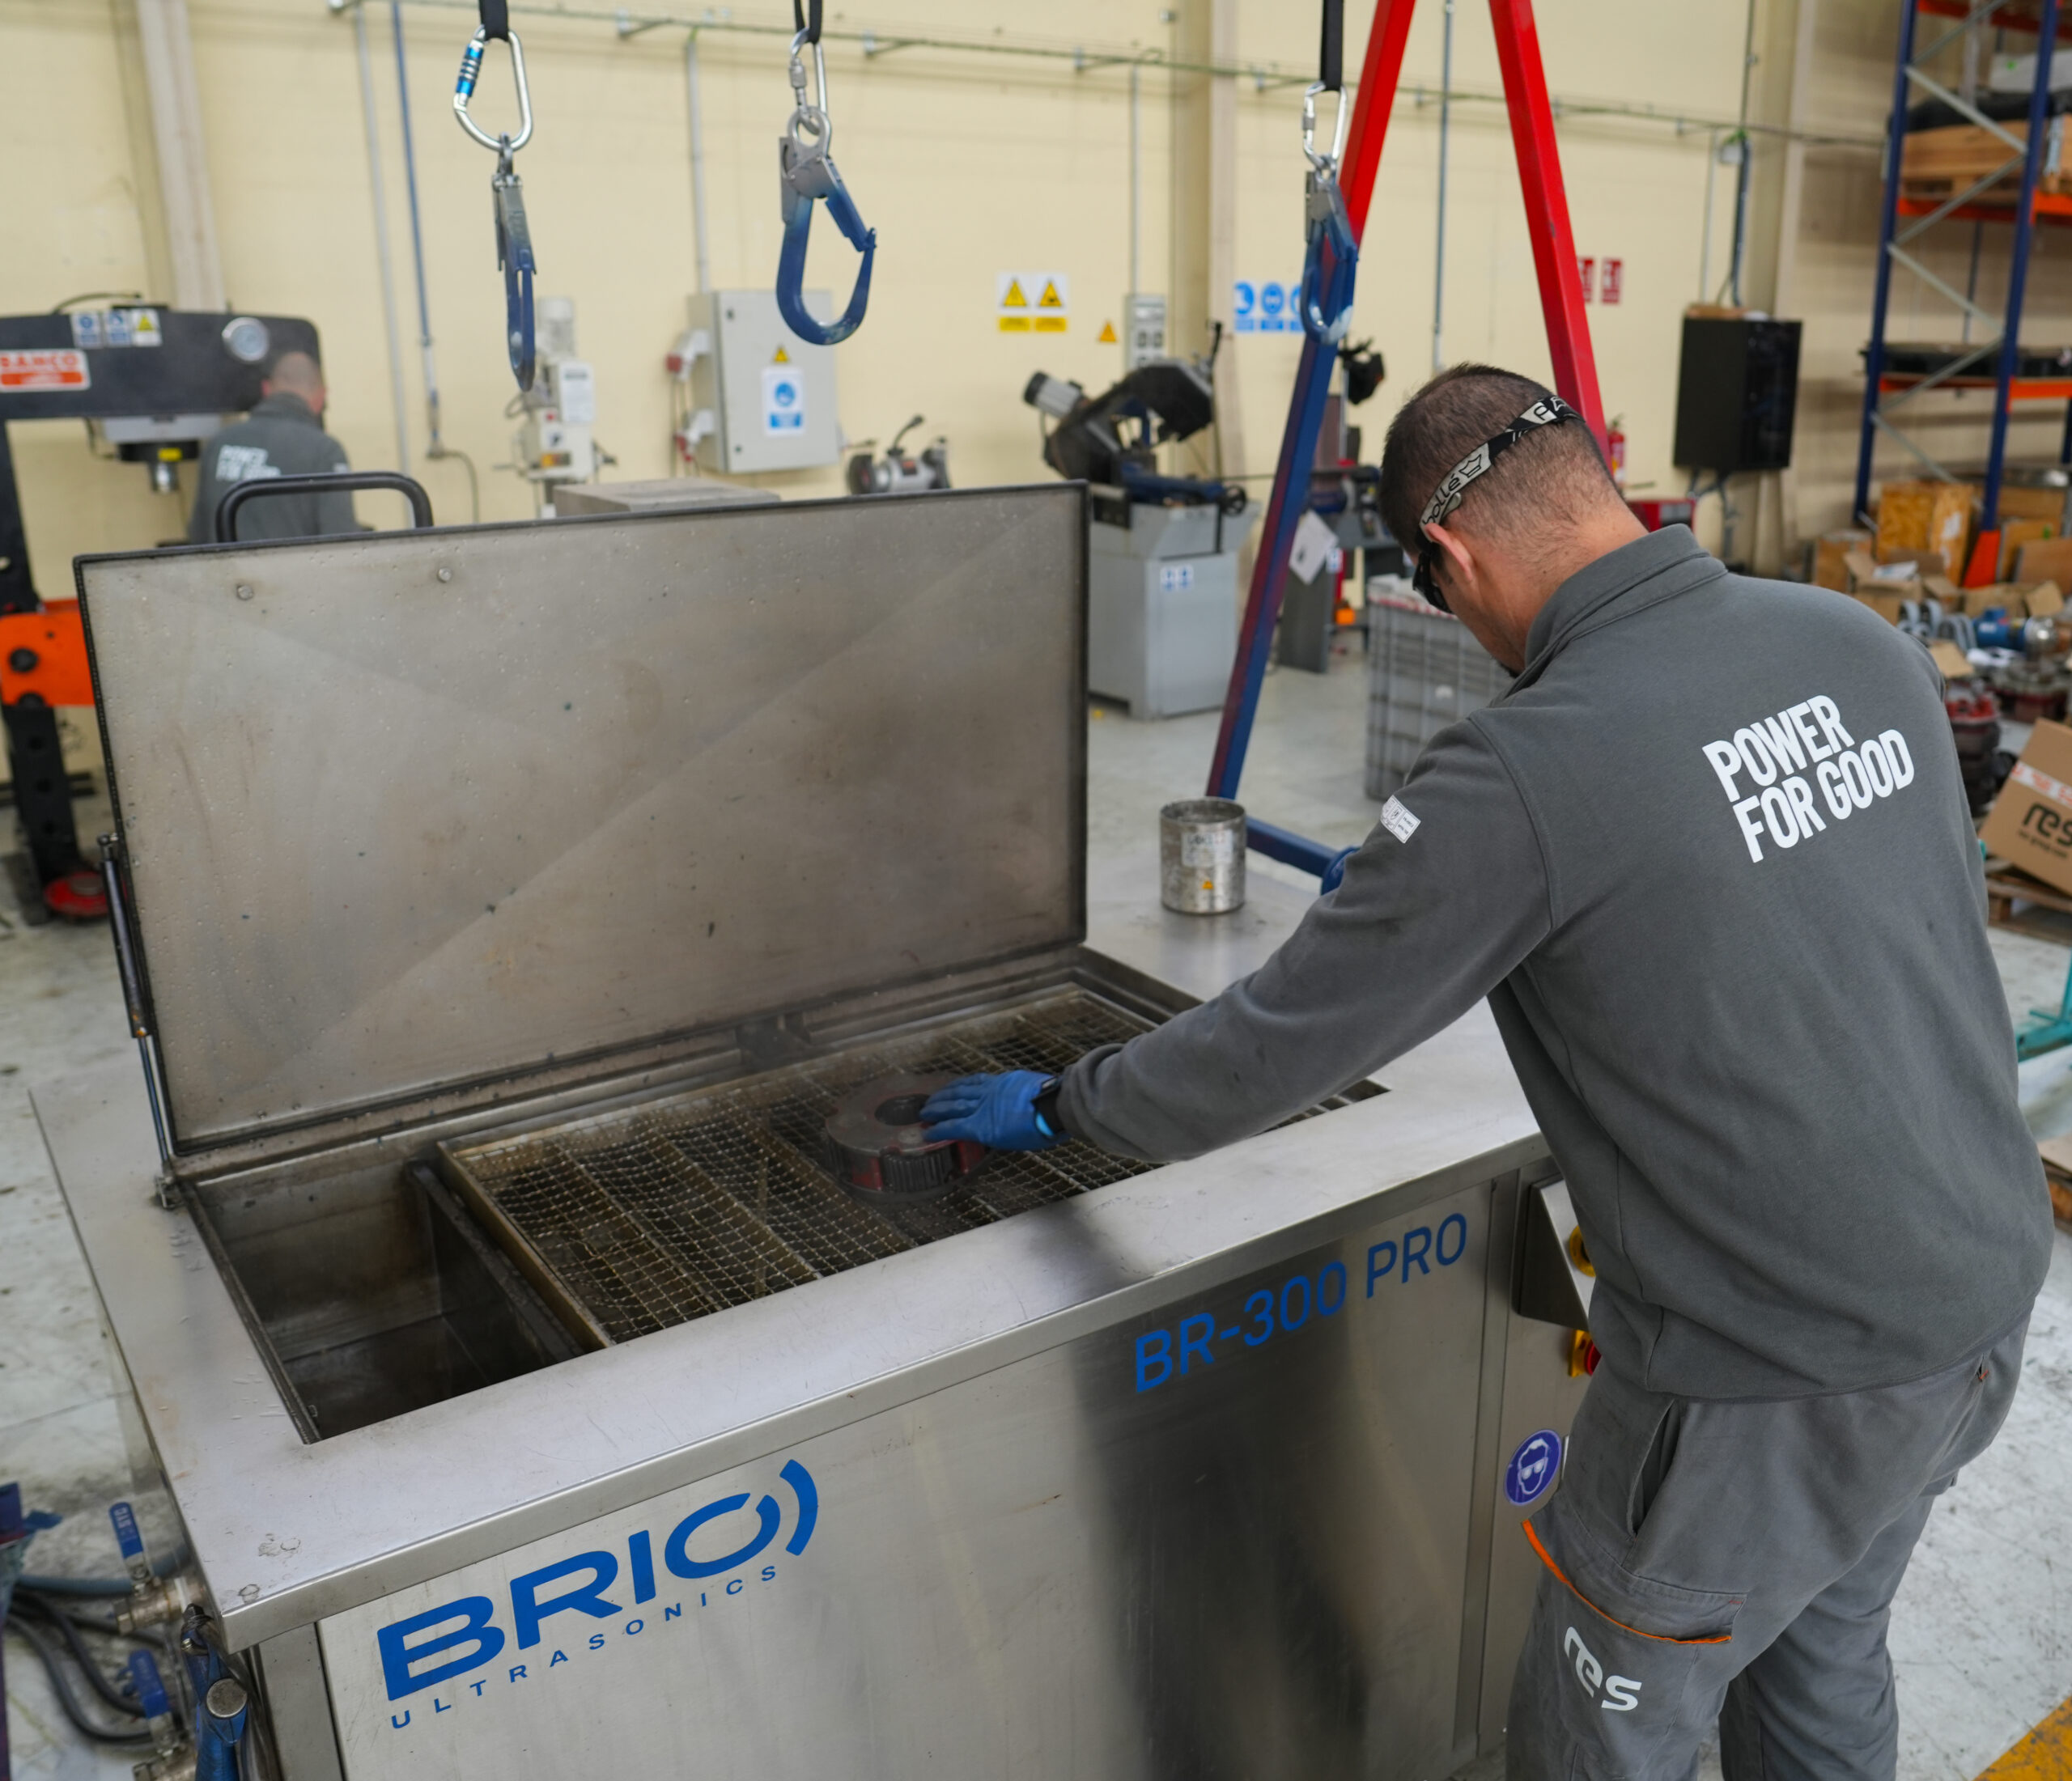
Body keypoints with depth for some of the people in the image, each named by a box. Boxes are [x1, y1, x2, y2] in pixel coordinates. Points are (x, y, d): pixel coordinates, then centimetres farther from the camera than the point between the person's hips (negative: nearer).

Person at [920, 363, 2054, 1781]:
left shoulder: (1521, 776, -26)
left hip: (1776, 1379, -8)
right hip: (1986, 1302, 8)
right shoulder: (1864, 643, -4)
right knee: (1822, 1666, 30)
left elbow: (1278, 1045, -17)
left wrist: (1058, 1105, 0)